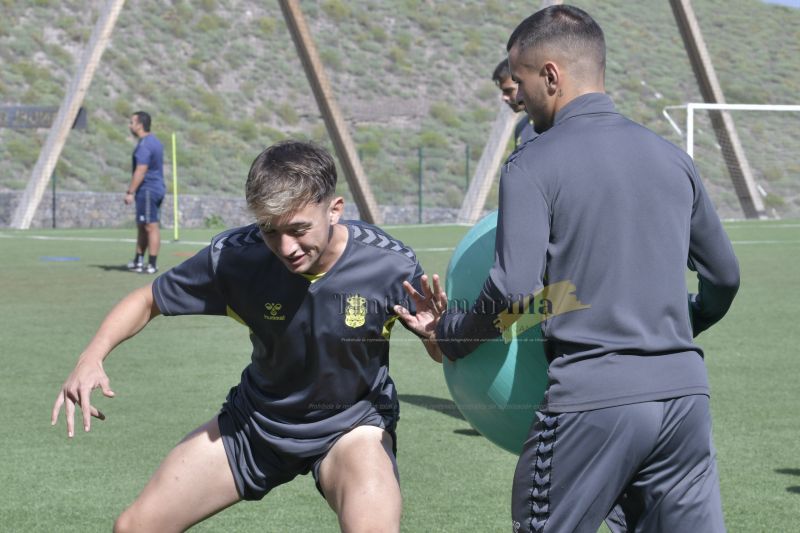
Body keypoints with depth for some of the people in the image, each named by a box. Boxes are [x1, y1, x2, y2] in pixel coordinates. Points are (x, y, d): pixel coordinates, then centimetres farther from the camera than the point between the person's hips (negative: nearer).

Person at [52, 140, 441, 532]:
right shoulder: (234, 255, -22)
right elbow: (147, 301, -5)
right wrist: (92, 357, -22)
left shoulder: (390, 265, -26)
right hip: (258, 417, 3)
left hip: (351, 423, -3)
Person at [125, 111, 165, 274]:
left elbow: (140, 171, -22)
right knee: (141, 226, 17)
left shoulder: (144, 145, -16)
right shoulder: (155, 142, 16)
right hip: (157, 188, 10)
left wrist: (130, 192, -21)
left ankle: (152, 265, -7)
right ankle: (138, 261, 23)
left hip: (147, 191, -10)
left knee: (151, 226, -8)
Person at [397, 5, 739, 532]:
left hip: (591, 398, -5)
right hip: (684, 394, 5)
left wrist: (446, 335, 4)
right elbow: (724, 276, 19)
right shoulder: (671, 158, 12)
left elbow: (512, 293, -14)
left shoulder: (533, 165, -5)